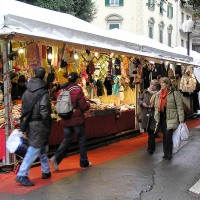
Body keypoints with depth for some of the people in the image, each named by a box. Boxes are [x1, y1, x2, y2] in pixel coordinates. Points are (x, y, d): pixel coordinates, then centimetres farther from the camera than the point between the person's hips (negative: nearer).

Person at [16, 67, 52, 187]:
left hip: (29, 123, 7)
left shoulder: (26, 92, 6)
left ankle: (46, 171, 30)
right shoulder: (43, 92, -14)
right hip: (39, 124, -7)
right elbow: (44, 111, -18)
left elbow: (23, 109, 9)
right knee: (34, 150, -5)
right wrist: (47, 125, -8)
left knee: (42, 148, 20)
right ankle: (22, 175, -9)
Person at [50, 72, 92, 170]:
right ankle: (84, 162, 19)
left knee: (66, 140, 10)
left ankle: (56, 158, -7)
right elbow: (83, 106, -11)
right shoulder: (77, 90, -14)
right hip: (77, 119, -5)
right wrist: (88, 104, 8)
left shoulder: (63, 89, 2)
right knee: (82, 140, 10)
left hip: (66, 120, 5)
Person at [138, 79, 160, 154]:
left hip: (154, 115, -4)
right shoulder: (145, 92, 7)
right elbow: (139, 99, 15)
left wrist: (154, 105, -20)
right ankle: (152, 147, 28)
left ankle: (150, 148, 2)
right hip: (146, 115, 4)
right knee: (148, 131, 13)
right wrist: (142, 103, -4)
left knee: (151, 132, -5)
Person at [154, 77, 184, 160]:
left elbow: (180, 107, -7)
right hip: (162, 118, 5)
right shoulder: (158, 94, 10)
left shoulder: (175, 93, -7)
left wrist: (181, 120, -10)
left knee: (168, 136, -10)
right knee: (164, 136, 9)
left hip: (171, 119, -5)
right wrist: (157, 119, 12)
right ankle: (166, 153, 17)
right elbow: (156, 107, 15)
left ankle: (169, 154, 4)